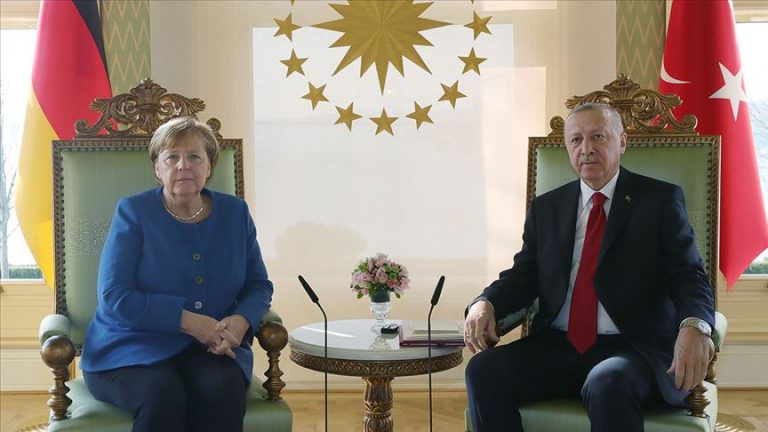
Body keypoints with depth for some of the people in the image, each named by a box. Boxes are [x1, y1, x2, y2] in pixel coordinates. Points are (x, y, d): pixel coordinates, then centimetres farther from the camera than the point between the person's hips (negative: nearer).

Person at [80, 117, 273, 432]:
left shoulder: (235, 212, 9)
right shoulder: (132, 212, -1)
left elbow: (259, 285, 11)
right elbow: (114, 296, -9)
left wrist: (242, 320, -12)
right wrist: (187, 320, -18)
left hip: (211, 348, 3)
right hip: (132, 347, -2)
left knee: (224, 390, -31)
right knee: (162, 396, -34)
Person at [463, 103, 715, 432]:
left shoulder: (660, 199, 5)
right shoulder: (546, 207, 16)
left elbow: (689, 276, -3)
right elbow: (523, 275, 14)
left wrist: (694, 326, -26)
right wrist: (485, 304, -9)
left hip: (633, 347, -3)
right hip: (556, 346, 4)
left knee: (608, 383, -37)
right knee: (483, 370, -22)